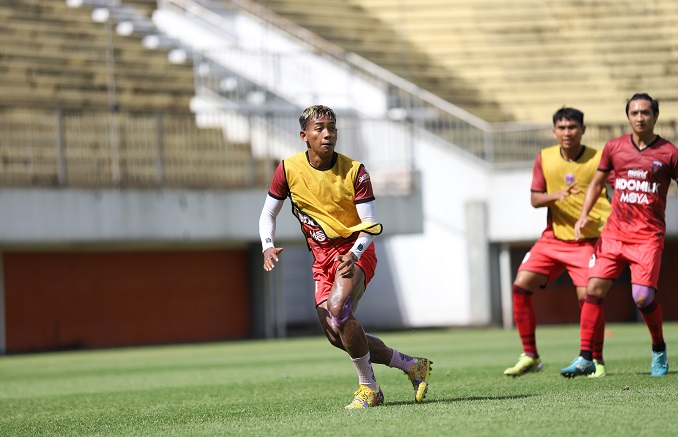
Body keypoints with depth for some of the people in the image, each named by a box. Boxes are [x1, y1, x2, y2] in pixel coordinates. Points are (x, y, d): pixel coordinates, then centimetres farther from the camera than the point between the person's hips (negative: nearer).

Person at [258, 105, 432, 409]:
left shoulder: (354, 171, -12)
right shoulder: (288, 169, -5)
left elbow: (370, 225, -11)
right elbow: (268, 214, 6)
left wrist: (353, 254, -30)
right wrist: (268, 247, -13)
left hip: (355, 253, -5)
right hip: (323, 259, 5)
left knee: (339, 309, -31)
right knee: (336, 336, -1)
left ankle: (368, 387, -14)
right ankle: (411, 365, 18)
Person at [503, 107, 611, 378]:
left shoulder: (599, 159, -7)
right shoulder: (545, 158, 3)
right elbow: (535, 199, 4)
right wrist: (556, 195, -17)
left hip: (588, 240, -4)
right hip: (553, 237, 4)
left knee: (587, 296, -18)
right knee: (521, 286, -7)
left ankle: (597, 360, 1)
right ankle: (530, 356, 5)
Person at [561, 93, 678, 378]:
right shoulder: (614, 148, 8)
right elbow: (597, 183, 19)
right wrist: (584, 215, 7)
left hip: (648, 236, -3)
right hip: (614, 233, 3)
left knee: (643, 297, -16)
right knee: (594, 289, -7)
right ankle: (585, 358, 0)